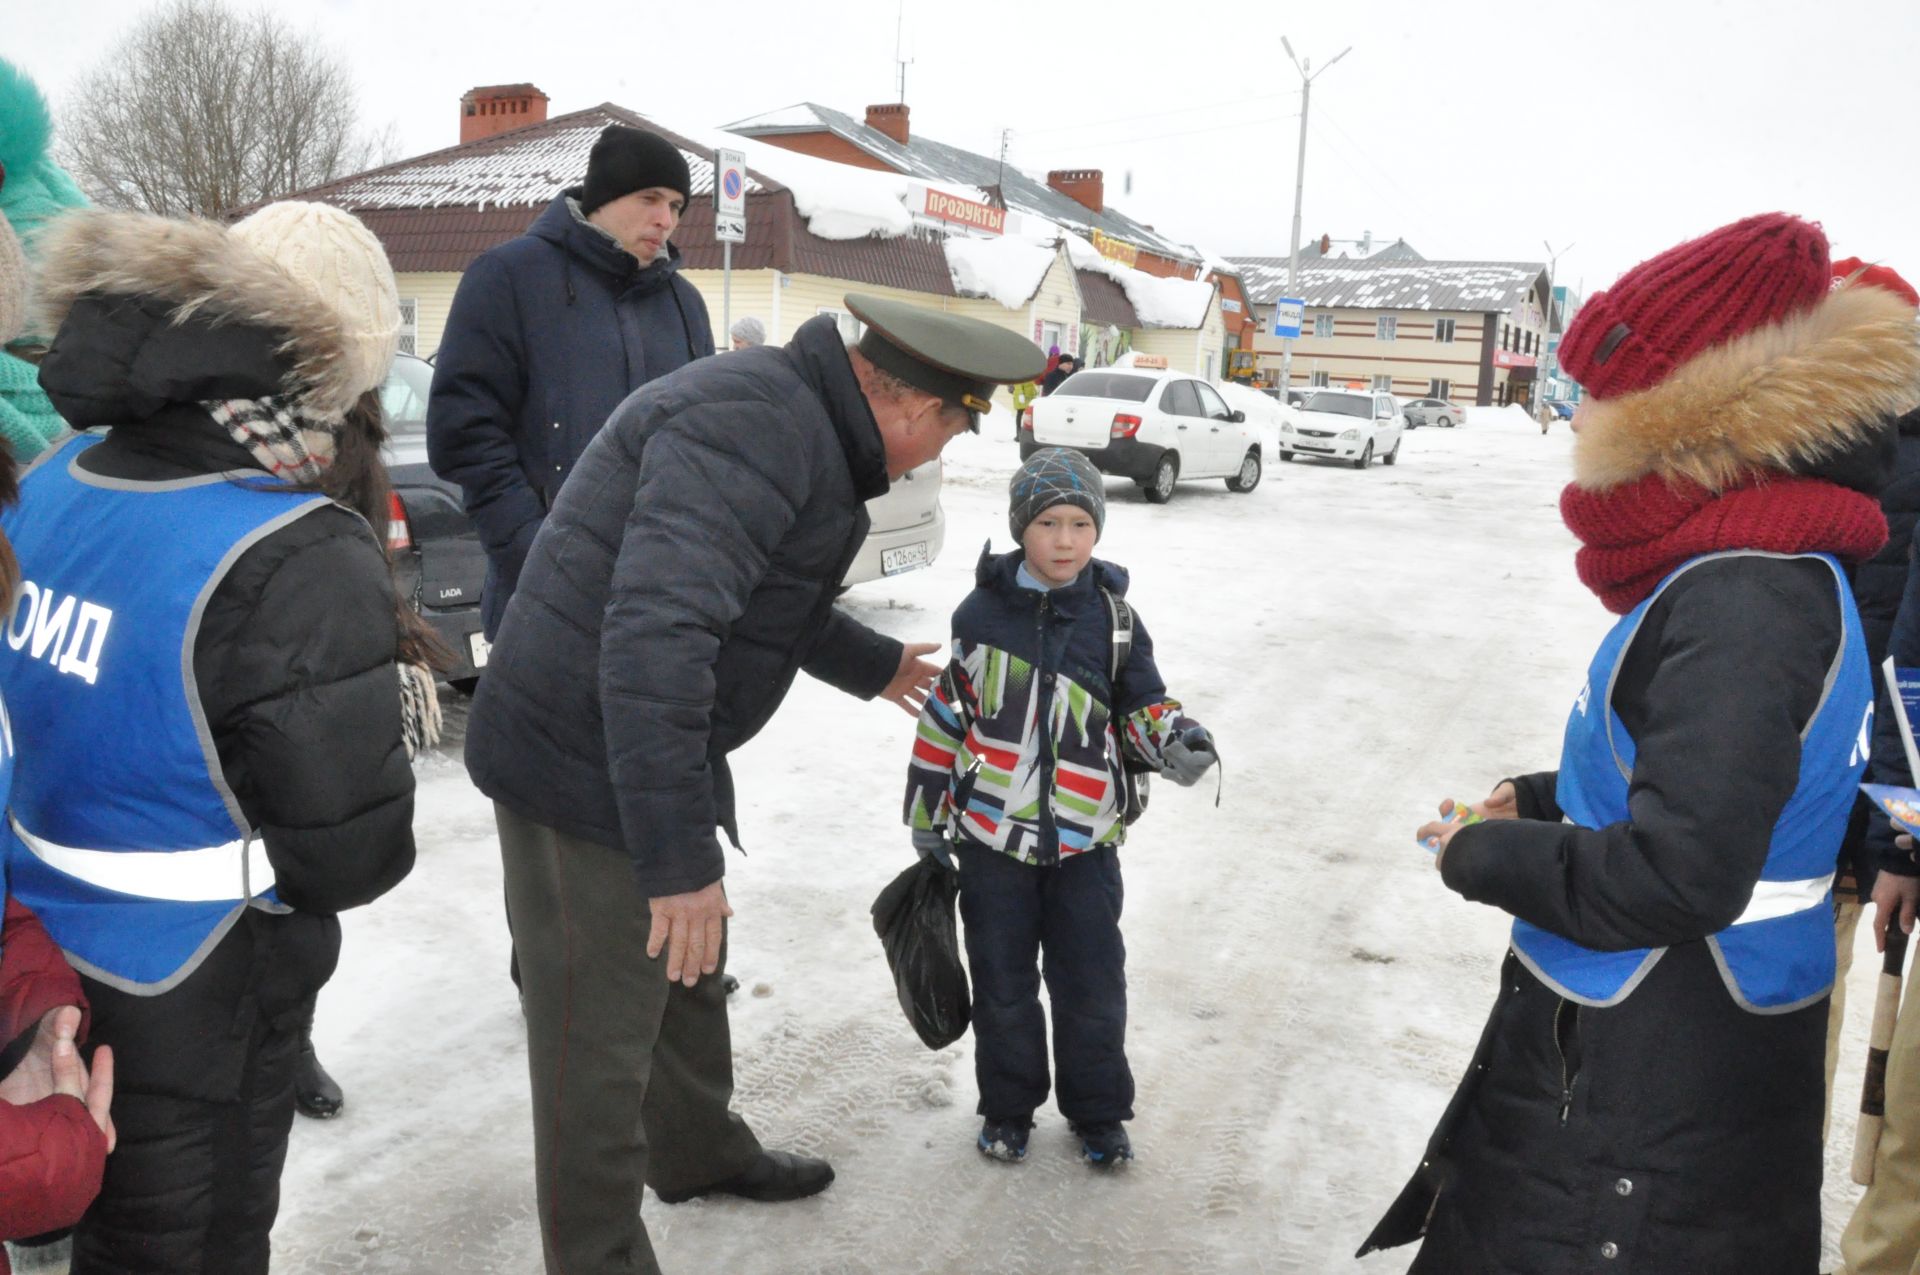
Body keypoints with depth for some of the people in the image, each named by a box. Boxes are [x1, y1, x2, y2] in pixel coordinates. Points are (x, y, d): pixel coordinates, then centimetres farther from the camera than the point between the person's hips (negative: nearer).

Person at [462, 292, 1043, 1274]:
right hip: (589, 767, -11)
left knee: (687, 975, 27)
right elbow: (654, 631, -36)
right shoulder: (756, 427, -26)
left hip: (650, 751, 11)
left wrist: (872, 665, 38)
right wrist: (680, 855, -34)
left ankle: (699, 1151, 50)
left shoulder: (807, 425, 9)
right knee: (602, 1037, 3)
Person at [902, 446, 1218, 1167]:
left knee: (1093, 985, 9)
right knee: (1002, 983, 12)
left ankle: (1098, 1112, 30)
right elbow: (946, 711, 3)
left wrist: (1174, 741, -15)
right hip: (991, 835, 0)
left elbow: (1141, 705, 9)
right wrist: (927, 811, 6)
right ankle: (1006, 1107, 32)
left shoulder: (1113, 620, -1)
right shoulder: (982, 612, -3)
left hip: (1084, 838, 1)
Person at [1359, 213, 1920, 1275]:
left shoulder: (1742, 601, -26)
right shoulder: (1770, 568, 7)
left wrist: (1480, 857, -16)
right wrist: (1537, 803, 8)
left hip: (1652, 1098, -9)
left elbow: (1675, 879, -31)